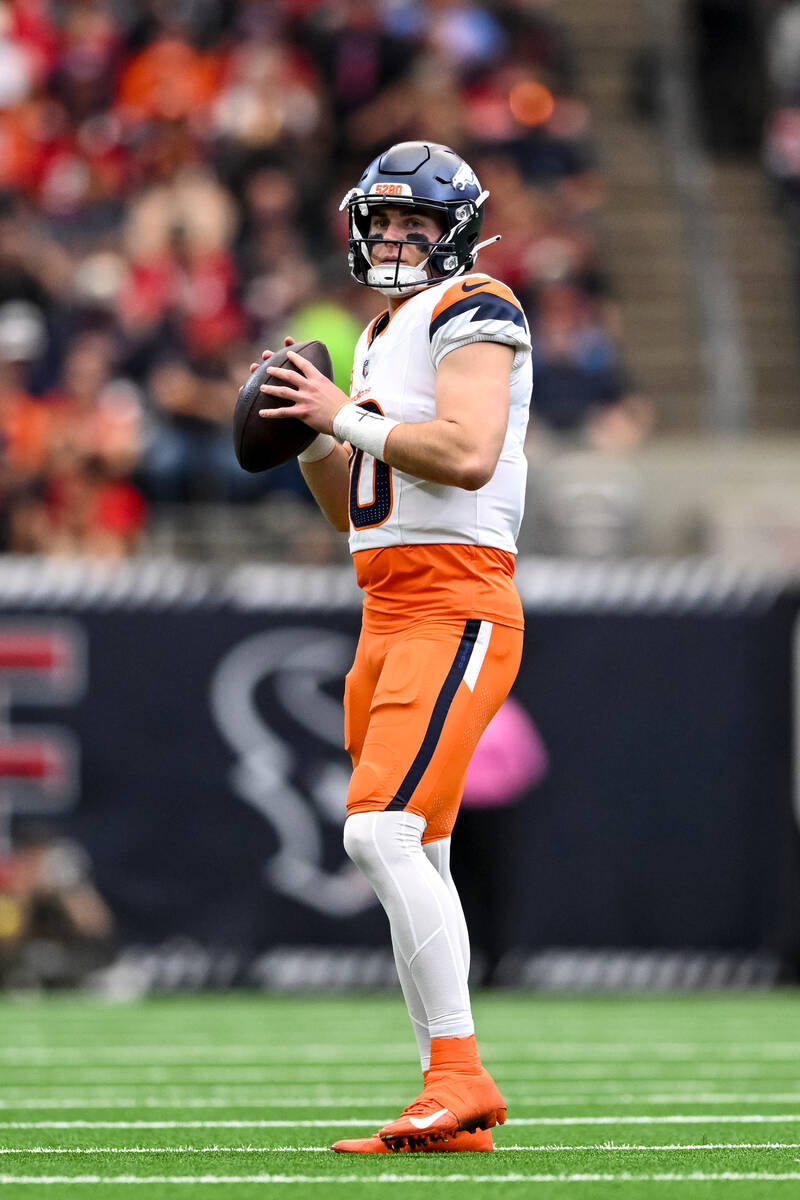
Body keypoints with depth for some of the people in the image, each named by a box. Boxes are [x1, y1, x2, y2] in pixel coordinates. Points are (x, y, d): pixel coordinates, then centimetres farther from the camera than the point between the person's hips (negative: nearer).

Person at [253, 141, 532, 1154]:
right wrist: (306, 435, 9)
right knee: (413, 859, 7)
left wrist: (345, 418, -14)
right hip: (389, 613, 10)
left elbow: (469, 455, -21)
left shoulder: (472, 314, -6)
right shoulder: (382, 337, 23)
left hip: (455, 607, -10)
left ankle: (459, 1075, -21)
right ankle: (452, 1110, 8)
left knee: (384, 833, -21)